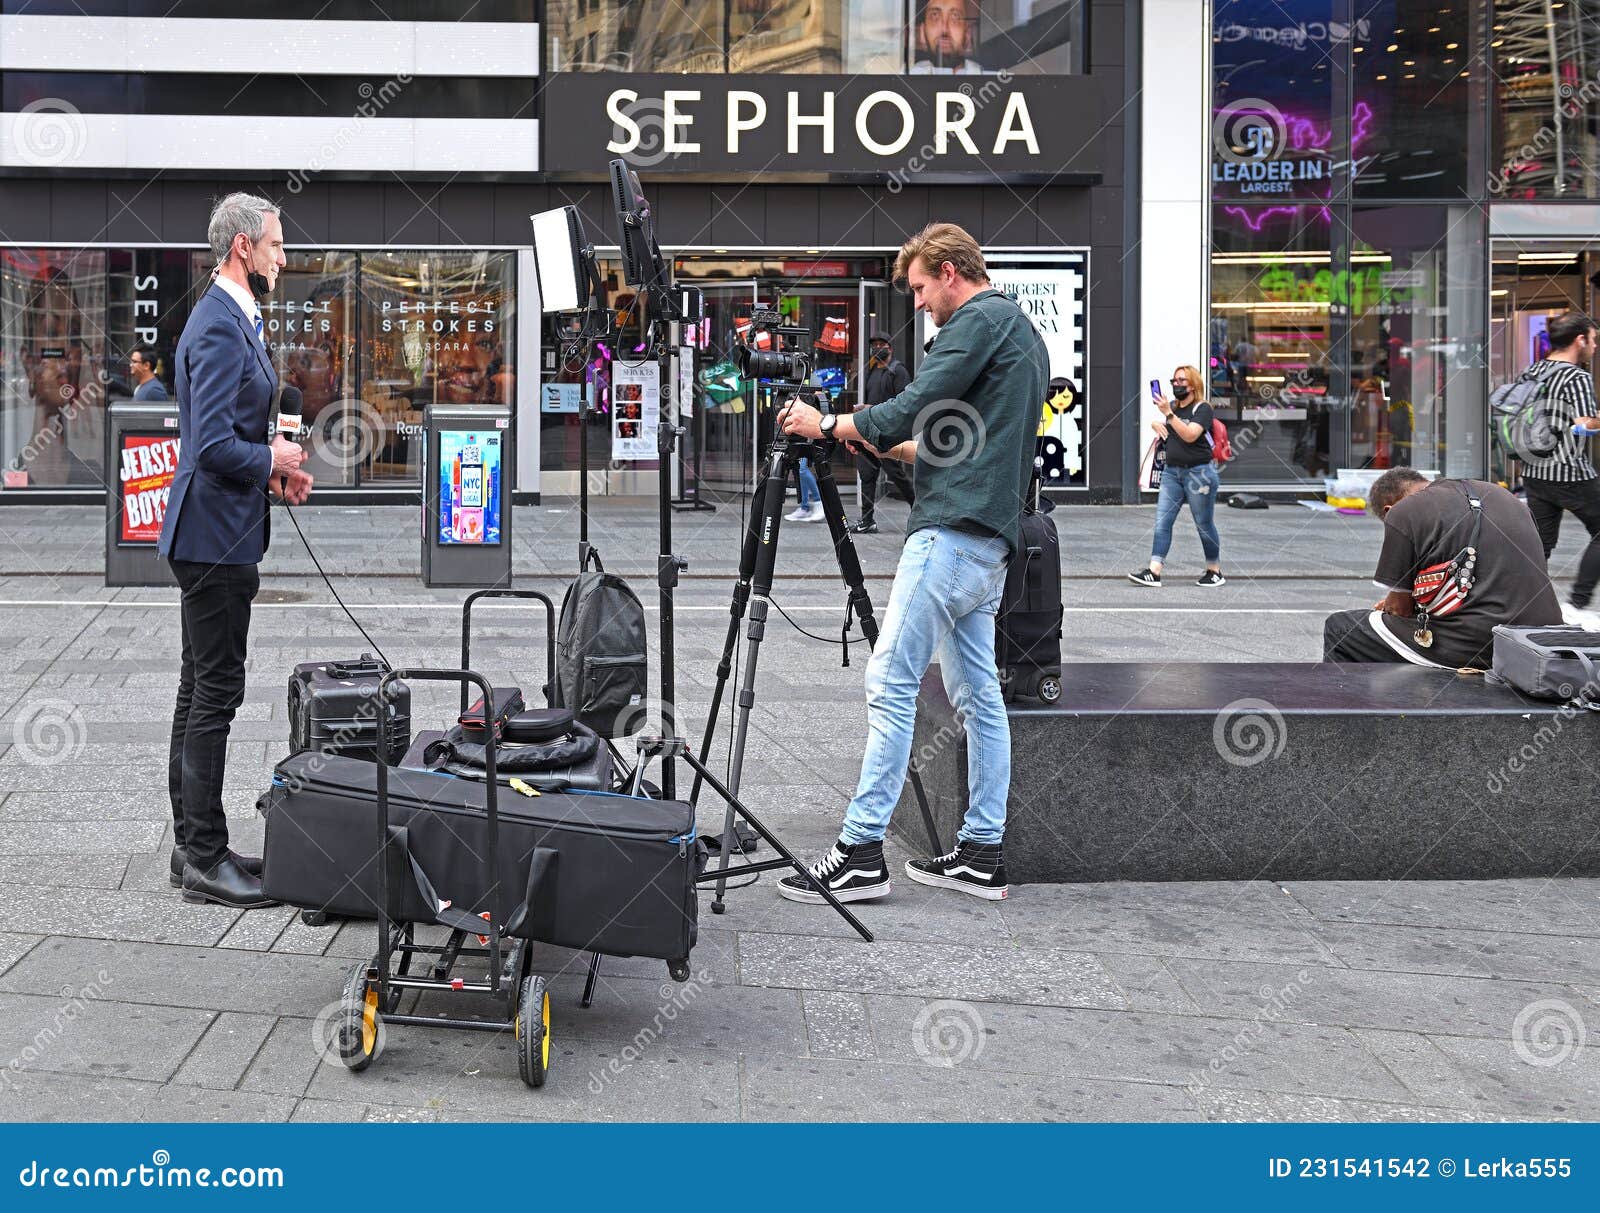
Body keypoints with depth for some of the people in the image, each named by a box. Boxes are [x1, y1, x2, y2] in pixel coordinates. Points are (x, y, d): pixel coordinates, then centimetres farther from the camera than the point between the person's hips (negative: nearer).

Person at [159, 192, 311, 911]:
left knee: (203, 689, 15)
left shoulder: (236, 319, 15)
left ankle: (192, 844, 24)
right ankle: (205, 859, 1)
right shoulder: (219, 328, -18)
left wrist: (272, 469, 10)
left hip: (217, 534, 11)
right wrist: (271, 461, -10)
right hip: (216, 534, -11)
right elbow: (215, 447, -26)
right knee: (216, 691, -6)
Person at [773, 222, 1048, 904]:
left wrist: (827, 424, 0)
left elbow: (916, 408, -13)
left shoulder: (978, 321, -6)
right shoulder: (1023, 334, 24)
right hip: (990, 540, 11)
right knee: (977, 695, 9)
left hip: (952, 532, -11)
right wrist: (887, 445, 23)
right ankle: (982, 853, 12)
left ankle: (860, 854, -12)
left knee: (891, 681, -11)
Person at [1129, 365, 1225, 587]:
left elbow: (1190, 435, -22)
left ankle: (1215, 571, 17)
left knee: (1204, 525, 3)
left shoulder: (1202, 409, -7)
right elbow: (1156, 422, 33)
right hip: (1172, 472, 6)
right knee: (1162, 521, -5)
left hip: (1199, 472, -6)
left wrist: (1168, 414, -26)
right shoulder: (1172, 406, 13)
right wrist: (1156, 423, 8)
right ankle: (1153, 572, -10)